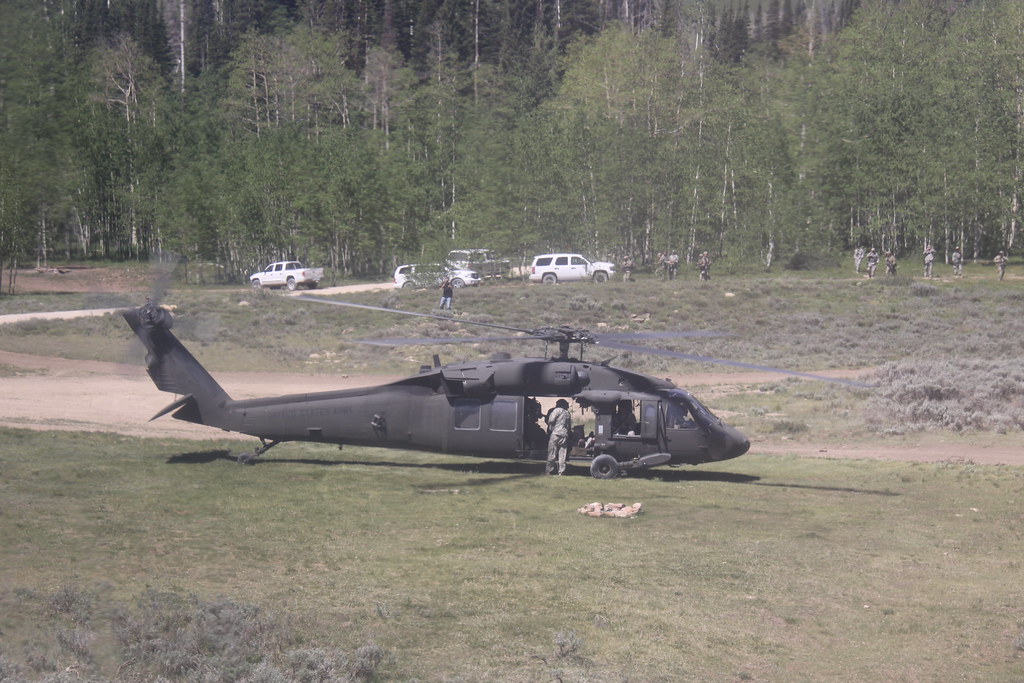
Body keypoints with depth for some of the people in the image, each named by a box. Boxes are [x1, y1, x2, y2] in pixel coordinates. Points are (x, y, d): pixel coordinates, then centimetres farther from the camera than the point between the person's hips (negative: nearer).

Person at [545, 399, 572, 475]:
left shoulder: (557, 410, 0)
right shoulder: (568, 413, 19)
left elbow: (551, 420, -12)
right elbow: (570, 427, 19)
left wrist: (550, 429, 1)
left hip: (556, 433, -5)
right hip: (565, 435, 5)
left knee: (551, 454, -3)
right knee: (562, 454, 5)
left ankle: (548, 471, -4)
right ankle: (561, 471, 3)